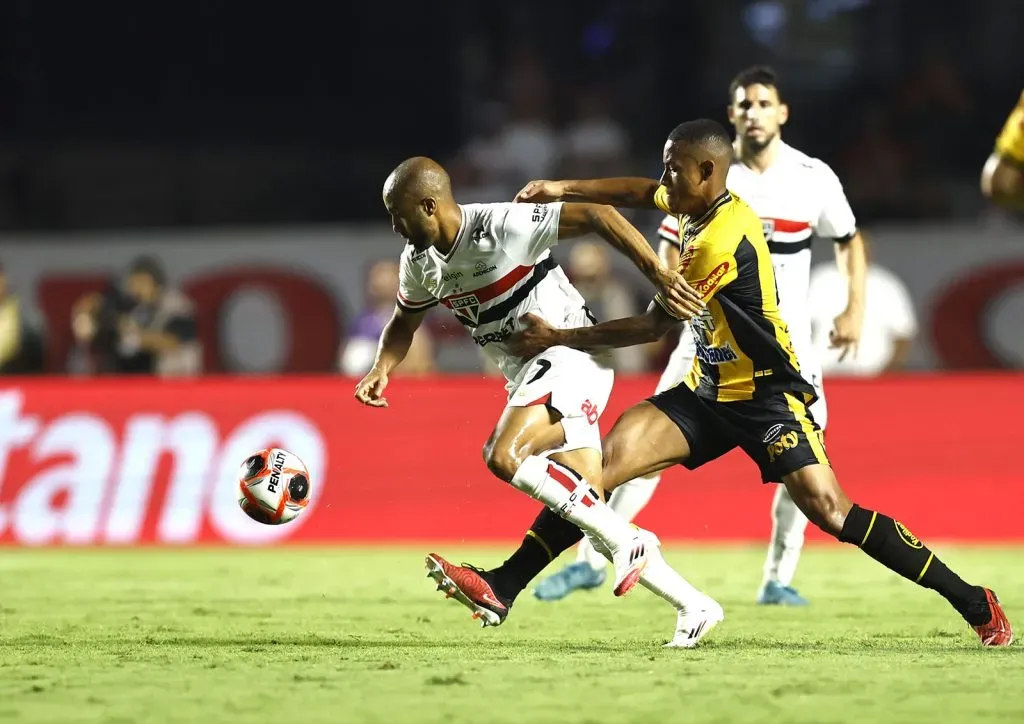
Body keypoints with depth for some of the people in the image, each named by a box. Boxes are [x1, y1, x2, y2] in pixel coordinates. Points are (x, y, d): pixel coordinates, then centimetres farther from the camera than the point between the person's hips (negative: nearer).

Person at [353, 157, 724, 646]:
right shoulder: (419, 262, 5)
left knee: (504, 455, -27)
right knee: (588, 508, 1)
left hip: (570, 355, -8)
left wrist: (659, 274, -28)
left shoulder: (502, 226, -20)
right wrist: (382, 368, 3)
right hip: (528, 378, 8)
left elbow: (596, 216, -22)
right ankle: (691, 604, 10)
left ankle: (627, 541, -18)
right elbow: (405, 322, 23)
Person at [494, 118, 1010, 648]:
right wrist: (562, 189, 16)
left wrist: (561, 339, -10)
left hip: (767, 396, -9)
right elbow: (638, 192, 25)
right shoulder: (701, 207, 2)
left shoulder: (721, 242, -24)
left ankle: (975, 605, -11)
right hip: (709, 391, 9)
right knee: (607, 460, -9)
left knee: (831, 513, -19)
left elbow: (654, 326, -17)